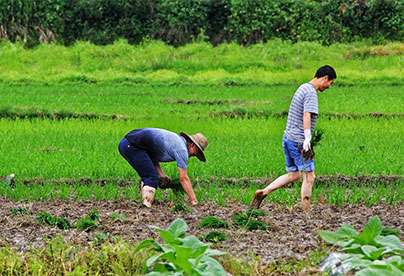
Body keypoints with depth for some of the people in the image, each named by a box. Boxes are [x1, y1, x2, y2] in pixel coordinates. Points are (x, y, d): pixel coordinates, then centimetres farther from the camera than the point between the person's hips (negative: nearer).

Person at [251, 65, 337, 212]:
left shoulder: (302, 88, 16)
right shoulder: (311, 92, -14)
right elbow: (307, 115, -25)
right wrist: (307, 139, -33)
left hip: (288, 138, 9)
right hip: (299, 140, -9)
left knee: (293, 175, 16)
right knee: (308, 177, -2)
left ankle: (263, 192, 9)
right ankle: (306, 213, 0)